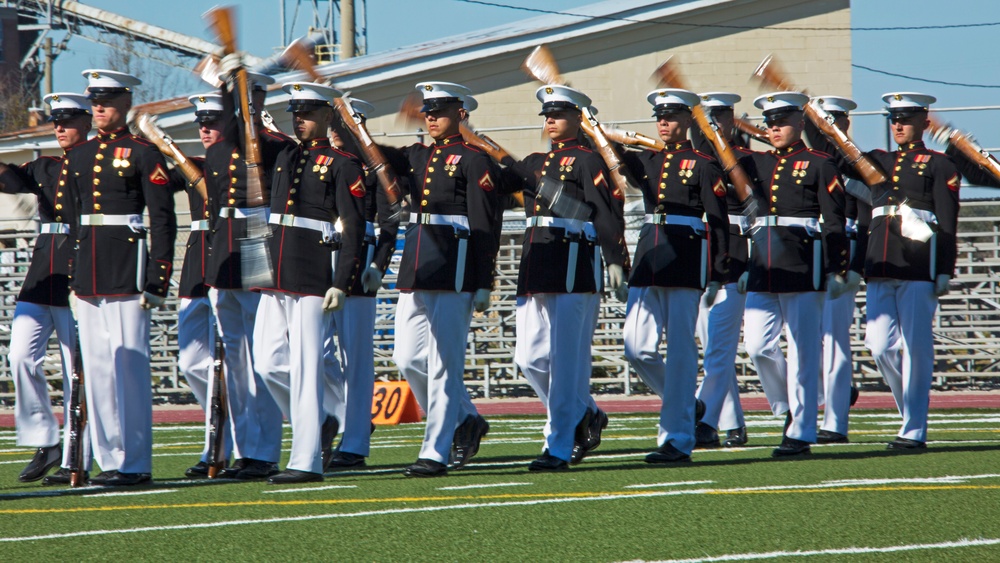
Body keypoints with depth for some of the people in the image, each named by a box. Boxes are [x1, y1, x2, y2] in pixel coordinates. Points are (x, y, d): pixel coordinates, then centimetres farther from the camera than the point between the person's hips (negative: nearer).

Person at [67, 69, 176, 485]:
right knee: (96, 368, 7)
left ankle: (135, 463, -4)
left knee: (129, 366, -6)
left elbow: (163, 221, -7)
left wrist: (158, 279, -12)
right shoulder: (78, 157, 15)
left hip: (127, 274, -6)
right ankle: (109, 458, 12)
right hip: (88, 275, 7)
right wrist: (73, 276, 14)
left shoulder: (144, 154, -4)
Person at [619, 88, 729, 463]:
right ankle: (684, 404, 23)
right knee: (637, 350, 0)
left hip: (686, 260, -6)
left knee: (680, 352, -4)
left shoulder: (704, 165, 0)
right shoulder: (645, 161, 15)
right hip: (648, 260, 6)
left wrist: (716, 277, -8)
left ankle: (678, 440, -1)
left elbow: (719, 223, -3)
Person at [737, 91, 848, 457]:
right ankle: (789, 409, 20)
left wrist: (836, 272, -8)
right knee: (758, 346, -1)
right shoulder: (756, 164, 14)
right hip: (763, 266, 5)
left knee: (802, 352, -2)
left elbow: (835, 224, -4)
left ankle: (801, 434, 2)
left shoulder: (819, 166, 0)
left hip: (803, 267, -5)